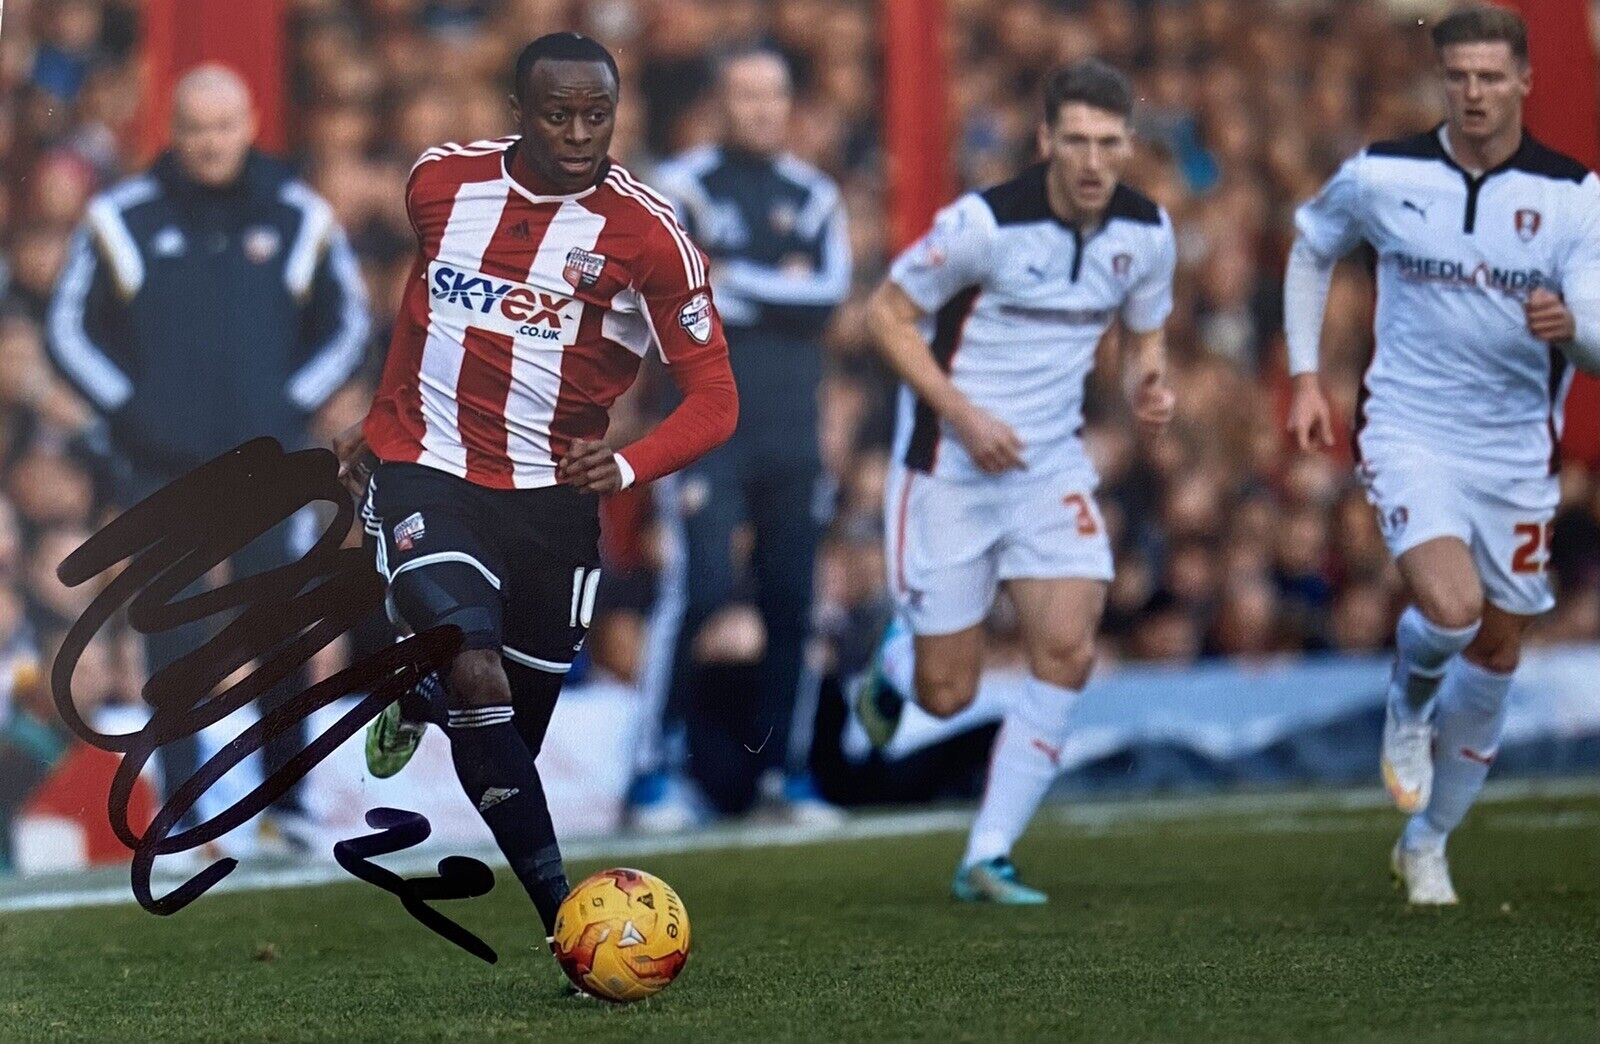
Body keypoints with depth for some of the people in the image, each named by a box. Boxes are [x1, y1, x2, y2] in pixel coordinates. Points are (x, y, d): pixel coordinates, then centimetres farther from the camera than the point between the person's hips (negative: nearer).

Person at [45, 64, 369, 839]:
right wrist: (129, 411, -4)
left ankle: (287, 799, 10)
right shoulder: (123, 219, 2)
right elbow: (69, 329, 7)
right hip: (159, 463, -1)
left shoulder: (299, 217, 5)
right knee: (174, 637, -1)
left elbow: (347, 325, 14)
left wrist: (292, 408, 1)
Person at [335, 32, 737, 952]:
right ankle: (563, 911, -19)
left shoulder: (649, 235, -13)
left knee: (522, 720, 9)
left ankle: (420, 695, 45)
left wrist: (627, 465, -30)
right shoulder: (443, 181, -3)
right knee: (479, 678, -23)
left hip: (552, 496, 0)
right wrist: (383, 415, 25)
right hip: (429, 471, 0)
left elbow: (714, 399, -13)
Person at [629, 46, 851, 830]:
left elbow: (831, 294, -3)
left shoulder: (814, 197, 12)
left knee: (791, 602, 5)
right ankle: (659, 768, -6)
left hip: (793, 433, 4)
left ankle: (784, 767, 14)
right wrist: (780, 289, -12)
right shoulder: (683, 187, -1)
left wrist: (733, 280, -9)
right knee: (702, 590, -13)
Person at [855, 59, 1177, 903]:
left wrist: (1148, 388, -8)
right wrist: (963, 415, -19)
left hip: (1051, 462, 4)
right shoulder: (986, 223, -19)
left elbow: (1145, 331, 15)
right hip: (948, 465, -4)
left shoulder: (1146, 233, -3)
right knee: (945, 695, -1)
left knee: (1067, 650, -15)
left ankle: (987, 858, -4)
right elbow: (887, 313, -10)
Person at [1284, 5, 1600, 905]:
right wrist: (1305, 375, 6)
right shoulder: (1382, 175, -6)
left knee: (1498, 652, 10)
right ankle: (1409, 704, 11)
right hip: (1410, 432, -2)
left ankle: (1428, 841, 30)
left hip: (1517, 450, 2)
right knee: (1450, 608, -26)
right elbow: (1311, 247, 13)